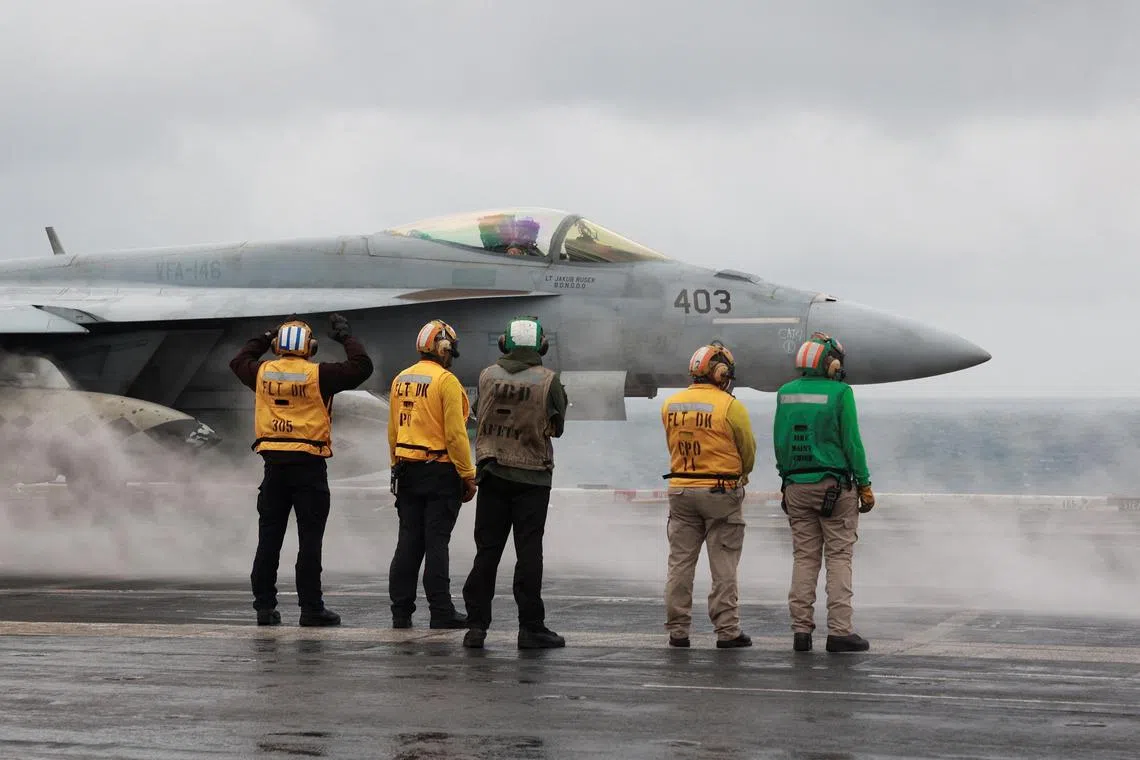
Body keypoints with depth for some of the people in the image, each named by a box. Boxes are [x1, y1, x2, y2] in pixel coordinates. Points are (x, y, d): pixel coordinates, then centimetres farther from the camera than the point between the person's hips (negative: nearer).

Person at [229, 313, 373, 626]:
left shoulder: (263, 372, 3)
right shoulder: (318, 375, -9)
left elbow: (238, 361, 25)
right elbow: (361, 367, -6)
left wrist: (263, 340, 33)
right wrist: (346, 337, 7)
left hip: (274, 464, 4)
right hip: (309, 465, -4)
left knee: (269, 538, 8)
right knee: (309, 539, -1)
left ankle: (264, 605, 9)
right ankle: (311, 607, -1)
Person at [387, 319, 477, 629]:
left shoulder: (401, 380, 9)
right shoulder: (445, 381, -12)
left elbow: (392, 431, 15)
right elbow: (455, 434, -15)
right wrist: (468, 476, -9)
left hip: (407, 472, 6)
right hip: (440, 472, -6)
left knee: (408, 542, 9)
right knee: (436, 543, -4)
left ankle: (401, 611, 10)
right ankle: (441, 612, -1)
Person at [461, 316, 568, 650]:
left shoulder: (487, 376, -1)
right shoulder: (548, 381, -8)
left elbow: (481, 417, 6)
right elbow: (557, 427, 1)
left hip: (492, 473, 3)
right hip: (532, 476, -3)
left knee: (487, 550, 8)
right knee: (529, 553, 1)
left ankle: (476, 625, 6)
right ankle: (531, 627, 1)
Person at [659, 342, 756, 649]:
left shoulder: (670, 405, 1)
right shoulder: (730, 406, -12)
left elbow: (672, 446, 8)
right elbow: (748, 451, -2)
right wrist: (741, 474, 18)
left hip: (680, 490, 4)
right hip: (721, 491, -4)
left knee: (680, 563, 10)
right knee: (723, 566, 3)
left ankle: (677, 630, 12)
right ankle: (727, 631, 5)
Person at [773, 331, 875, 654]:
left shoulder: (786, 393, 6)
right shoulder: (840, 392, -9)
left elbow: (780, 442, 10)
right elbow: (852, 442, -8)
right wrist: (865, 485, -1)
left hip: (796, 485, 4)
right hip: (835, 485, -4)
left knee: (804, 557, 7)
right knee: (839, 557, -1)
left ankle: (801, 629, 3)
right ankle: (839, 630, -6)